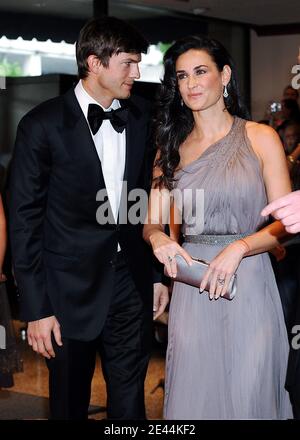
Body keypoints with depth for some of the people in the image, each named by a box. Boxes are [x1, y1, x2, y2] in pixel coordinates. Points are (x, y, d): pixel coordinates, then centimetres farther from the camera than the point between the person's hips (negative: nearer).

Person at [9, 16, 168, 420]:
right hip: (71, 292, -3)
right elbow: (24, 220, -9)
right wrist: (35, 308, -11)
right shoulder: (42, 125, -10)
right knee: (70, 404, 13)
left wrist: (158, 272, 10)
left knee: (130, 402, 13)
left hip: (132, 287, 4)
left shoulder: (141, 117, 3)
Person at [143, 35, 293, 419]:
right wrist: (158, 237, -13)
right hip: (191, 290, 3)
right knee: (192, 396, 8)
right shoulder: (172, 148, 10)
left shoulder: (260, 138, 0)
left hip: (248, 285, -2)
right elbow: (152, 222, 10)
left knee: (249, 395, 3)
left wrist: (239, 247, -20)